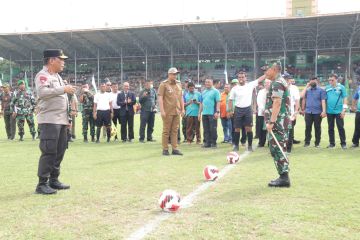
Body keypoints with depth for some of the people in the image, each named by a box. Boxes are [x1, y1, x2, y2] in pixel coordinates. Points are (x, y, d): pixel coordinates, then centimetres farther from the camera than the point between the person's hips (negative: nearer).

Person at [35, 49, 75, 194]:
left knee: (60, 151, 11)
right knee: (49, 152, -10)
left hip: (61, 121, 9)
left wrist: (67, 118, 19)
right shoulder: (43, 75, -8)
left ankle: (54, 180, 20)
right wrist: (63, 89, -24)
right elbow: (42, 92, -27)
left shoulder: (58, 77, 20)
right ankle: (42, 184, -5)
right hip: (49, 121, -9)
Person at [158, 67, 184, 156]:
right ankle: (165, 149, 7)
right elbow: (160, 97, -9)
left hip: (177, 112, 5)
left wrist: (182, 109, 13)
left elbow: (181, 97, 18)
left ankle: (175, 149, 12)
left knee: (175, 131, 8)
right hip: (167, 112, -5)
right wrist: (162, 110, -16)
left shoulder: (178, 84, 14)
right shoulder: (163, 84, -4)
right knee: (166, 131, 1)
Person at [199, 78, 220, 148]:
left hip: (212, 113, -6)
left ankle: (213, 143, 4)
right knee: (206, 129, 7)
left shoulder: (215, 91, -1)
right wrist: (200, 113, 16)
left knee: (213, 129, -3)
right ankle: (207, 143, 13)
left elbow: (218, 102, -7)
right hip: (204, 113, 6)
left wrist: (217, 112, -16)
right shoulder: (203, 92, 18)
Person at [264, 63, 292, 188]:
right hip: (282, 122, 10)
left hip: (278, 122, -10)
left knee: (276, 149, -7)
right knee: (278, 149, 13)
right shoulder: (281, 82, 19)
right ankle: (283, 177, 18)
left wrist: (271, 122, -26)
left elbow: (277, 103, -23)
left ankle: (284, 178, -4)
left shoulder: (277, 83, -13)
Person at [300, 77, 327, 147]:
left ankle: (317, 143, 11)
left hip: (317, 112, -2)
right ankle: (307, 142, 10)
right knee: (308, 127, 2)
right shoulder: (307, 90, 14)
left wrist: (324, 111, -13)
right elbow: (302, 96, -2)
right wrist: (306, 86, 2)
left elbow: (323, 101, -4)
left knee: (317, 128, 3)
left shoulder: (321, 90, 3)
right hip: (308, 112, 3)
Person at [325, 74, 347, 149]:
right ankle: (332, 143, 19)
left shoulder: (341, 87, -2)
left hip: (338, 111, -3)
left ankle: (343, 143, 10)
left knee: (341, 128, 1)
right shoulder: (327, 88, 6)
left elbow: (345, 99, -2)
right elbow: (325, 99, 9)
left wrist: (344, 110, -8)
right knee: (330, 128, 9)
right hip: (329, 111, 3)